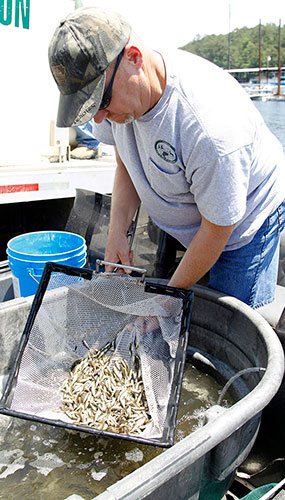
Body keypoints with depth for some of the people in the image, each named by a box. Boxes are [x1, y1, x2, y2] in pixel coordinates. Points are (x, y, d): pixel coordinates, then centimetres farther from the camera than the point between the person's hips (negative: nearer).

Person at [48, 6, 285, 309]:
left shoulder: (210, 127, -40)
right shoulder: (114, 91, -17)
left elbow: (218, 226, -27)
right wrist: (117, 233, -14)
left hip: (244, 222, -5)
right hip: (177, 221, 6)